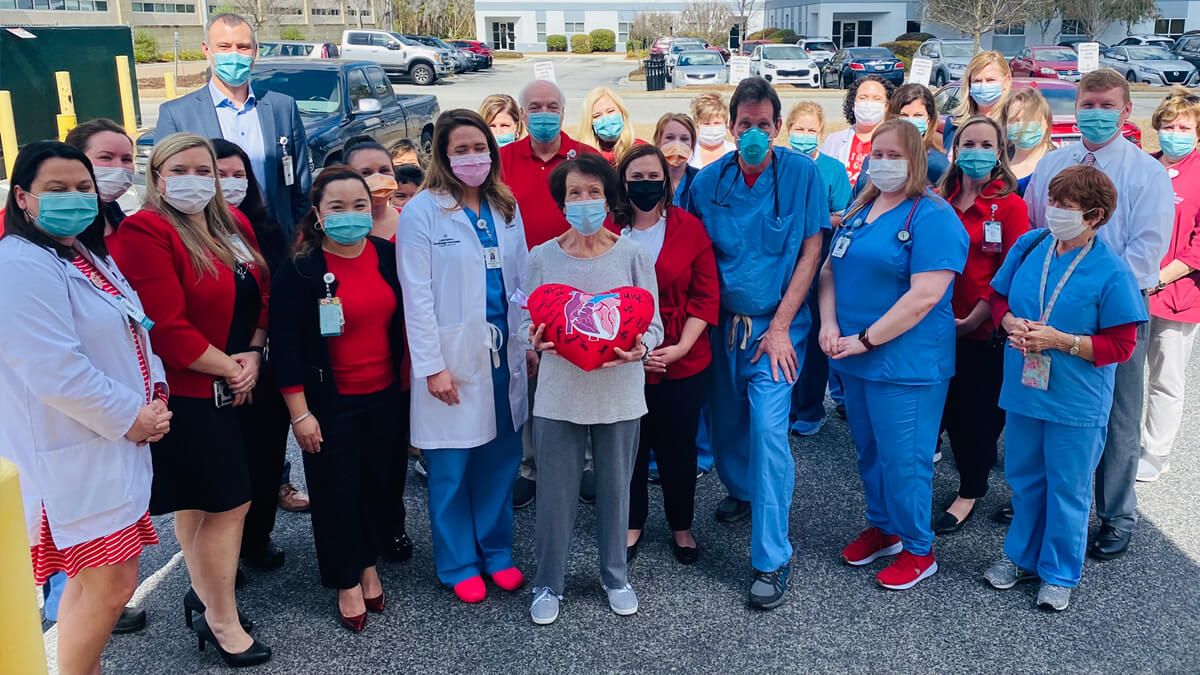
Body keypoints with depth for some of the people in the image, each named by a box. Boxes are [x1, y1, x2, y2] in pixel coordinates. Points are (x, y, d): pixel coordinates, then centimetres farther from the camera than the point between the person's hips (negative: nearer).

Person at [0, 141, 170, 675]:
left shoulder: (90, 258, 14)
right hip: (76, 454, -9)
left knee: (93, 580, 17)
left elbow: (133, 335, 19)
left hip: (116, 444, 9)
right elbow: (55, 371, -25)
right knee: (111, 586, -5)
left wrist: (155, 395, 2)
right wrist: (131, 417, -16)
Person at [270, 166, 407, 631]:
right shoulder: (299, 270, -13)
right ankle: (347, 583, 25)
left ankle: (368, 564, 36)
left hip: (384, 395, 4)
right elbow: (285, 344, -13)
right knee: (336, 490, 8)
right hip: (330, 403, -4)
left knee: (377, 481, 15)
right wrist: (300, 412, -14)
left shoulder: (389, 256, -1)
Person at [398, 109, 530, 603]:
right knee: (451, 466, 4)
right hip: (453, 357, -4)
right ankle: (458, 563, 21)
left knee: (500, 457, 11)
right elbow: (417, 293, -9)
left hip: (503, 354, 5)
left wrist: (530, 342, 5)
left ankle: (496, 551, 28)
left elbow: (520, 280, 11)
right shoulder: (423, 210, -7)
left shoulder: (505, 208, 10)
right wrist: (432, 365, -12)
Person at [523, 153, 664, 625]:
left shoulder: (633, 255, -2)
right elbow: (526, 320, 5)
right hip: (559, 391, 0)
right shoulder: (542, 257, 0)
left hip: (618, 390, 0)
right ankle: (548, 583, 27)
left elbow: (653, 324, -1)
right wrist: (536, 338, -18)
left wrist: (639, 349, -22)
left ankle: (616, 577, 35)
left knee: (615, 488, 13)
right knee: (555, 491, 8)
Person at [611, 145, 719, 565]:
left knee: (678, 447, 11)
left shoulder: (689, 227, -2)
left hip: (683, 362, 0)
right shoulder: (608, 231, -2)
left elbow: (706, 296, -2)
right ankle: (632, 524, 32)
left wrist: (681, 347, -12)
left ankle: (681, 526, 32)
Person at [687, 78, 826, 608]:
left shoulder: (802, 173, -7)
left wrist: (780, 326, -11)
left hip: (775, 324, -3)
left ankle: (772, 559, -5)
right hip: (723, 322, 4)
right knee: (726, 419, 16)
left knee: (767, 425, -14)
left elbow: (810, 252, -6)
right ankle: (744, 492, 49)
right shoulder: (709, 180, 0)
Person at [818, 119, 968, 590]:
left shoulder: (933, 217, -14)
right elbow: (830, 269, 12)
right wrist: (829, 324, -6)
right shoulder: (859, 210, 11)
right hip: (854, 358, 7)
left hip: (905, 363, -7)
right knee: (869, 451, 19)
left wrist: (864, 340, -20)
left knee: (903, 459, 2)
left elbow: (925, 296, -22)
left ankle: (918, 550, 21)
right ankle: (882, 528, 38)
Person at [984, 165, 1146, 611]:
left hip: (1076, 402, -4)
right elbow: (999, 297, 9)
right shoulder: (1029, 246, -1)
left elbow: (1121, 344, -13)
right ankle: (1022, 556, 37)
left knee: (1067, 489, 10)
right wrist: (1012, 323, -12)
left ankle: (1059, 573, 28)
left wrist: (1060, 341, -22)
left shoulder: (1110, 272, -15)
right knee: (1023, 478, 18)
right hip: (1023, 389, 5)